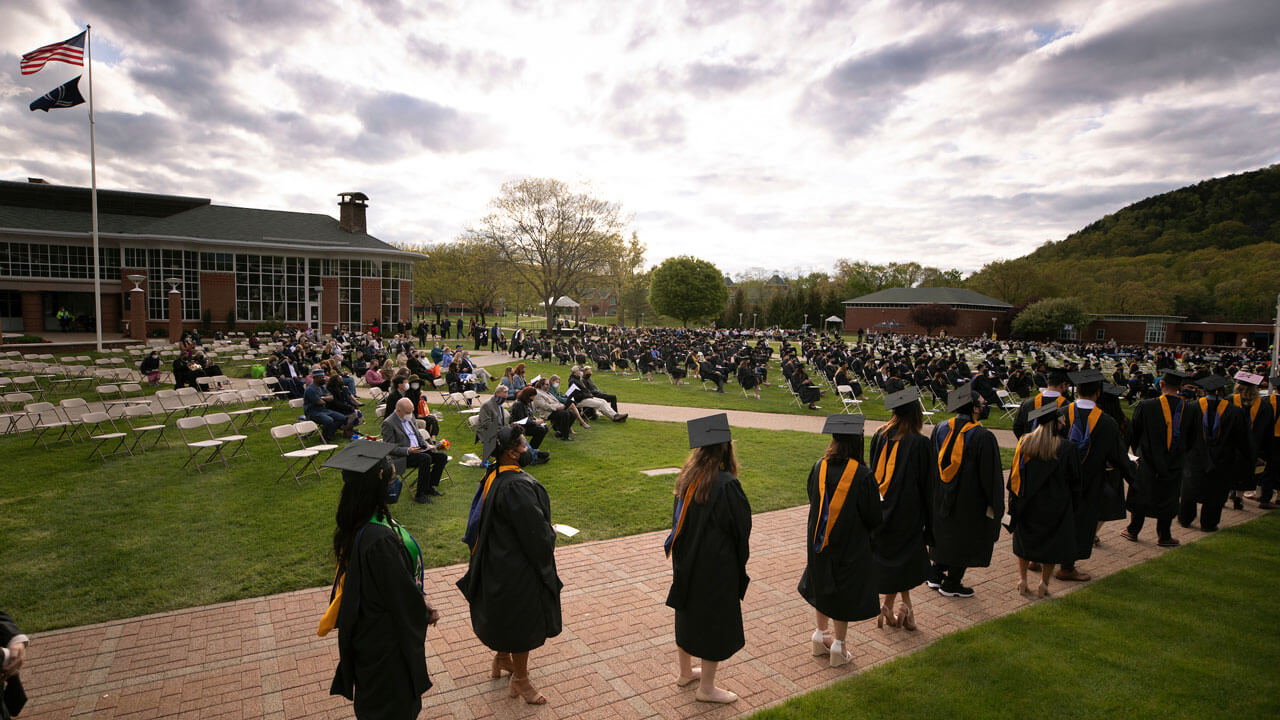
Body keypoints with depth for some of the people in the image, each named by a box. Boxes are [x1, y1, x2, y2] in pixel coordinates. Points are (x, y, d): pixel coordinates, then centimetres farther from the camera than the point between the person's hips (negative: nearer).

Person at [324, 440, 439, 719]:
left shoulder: (355, 524, -8)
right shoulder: (380, 539, -37)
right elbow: (401, 594, -25)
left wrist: (420, 600, 6)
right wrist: (425, 613, -6)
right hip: (387, 637, -8)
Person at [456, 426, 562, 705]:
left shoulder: (493, 477, -1)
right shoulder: (516, 486, -31)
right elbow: (536, 531, -27)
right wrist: (550, 535, -4)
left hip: (498, 560, 10)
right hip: (518, 567, -9)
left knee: (505, 614, 28)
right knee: (524, 620, 9)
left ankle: (502, 659, 49)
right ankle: (520, 680, 27)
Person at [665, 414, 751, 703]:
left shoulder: (687, 478, -5)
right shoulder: (726, 485, -27)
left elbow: (679, 519, 5)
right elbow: (741, 527, -16)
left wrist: (685, 553, 15)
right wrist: (743, 549, 4)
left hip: (687, 563, 7)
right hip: (717, 567, -7)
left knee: (689, 614, 23)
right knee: (716, 620, 11)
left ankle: (685, 672, 42)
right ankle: (706, 687, 26)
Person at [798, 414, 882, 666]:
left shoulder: (819, 468, -9)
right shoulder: (862, 475, -21)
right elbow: (873, 517, -14)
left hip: (820, 540, 4)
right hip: (850, 544, -4)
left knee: (822, 584, 22)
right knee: (845, 591, 11)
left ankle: (820, 636, 35)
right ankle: (838, 647, 22)